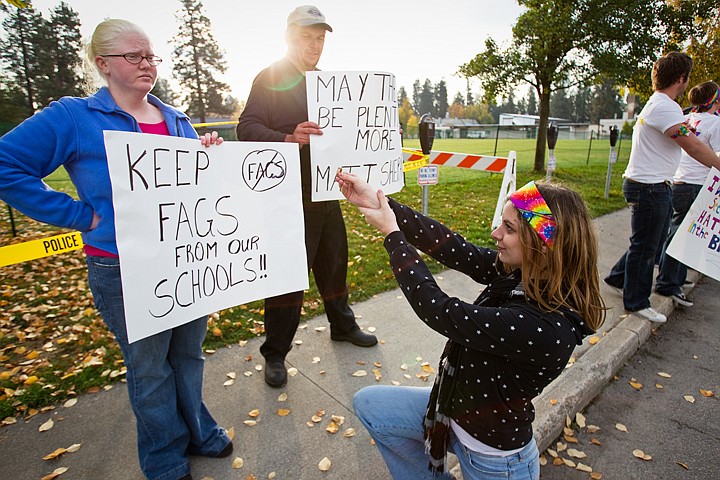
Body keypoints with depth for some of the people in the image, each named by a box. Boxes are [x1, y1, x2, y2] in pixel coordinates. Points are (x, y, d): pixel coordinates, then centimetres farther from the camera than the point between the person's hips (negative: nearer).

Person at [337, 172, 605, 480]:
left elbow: (441, 311, -31)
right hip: (459, 408, 7)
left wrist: (392, 235, -22)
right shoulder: (517, 272, -13)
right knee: (367, 403, 13)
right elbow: (452, 248, -13)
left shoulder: (544, 329, -34)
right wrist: (380, 204, -16)